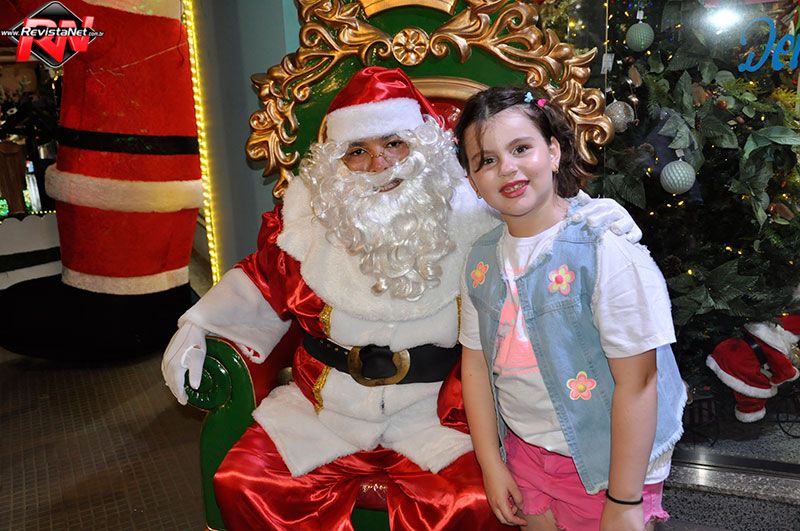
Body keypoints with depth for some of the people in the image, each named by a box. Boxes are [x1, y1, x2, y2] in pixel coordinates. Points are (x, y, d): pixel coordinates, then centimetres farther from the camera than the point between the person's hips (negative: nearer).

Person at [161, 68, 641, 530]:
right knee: (241, 485, -10)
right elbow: (266, 281, 11)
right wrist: (197, 328, 6)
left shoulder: (467, 211, -7)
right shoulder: (310, 210, -1)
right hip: (324, 404, 3)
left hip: (435, 409, -2)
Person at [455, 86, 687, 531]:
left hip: (606, 461, -4)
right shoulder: (482, 260, -4)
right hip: (523, 450, 5)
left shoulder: (607, 250, -22)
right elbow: (476, 363, 2)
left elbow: (636, 383, -21)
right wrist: (491, 464, 2)